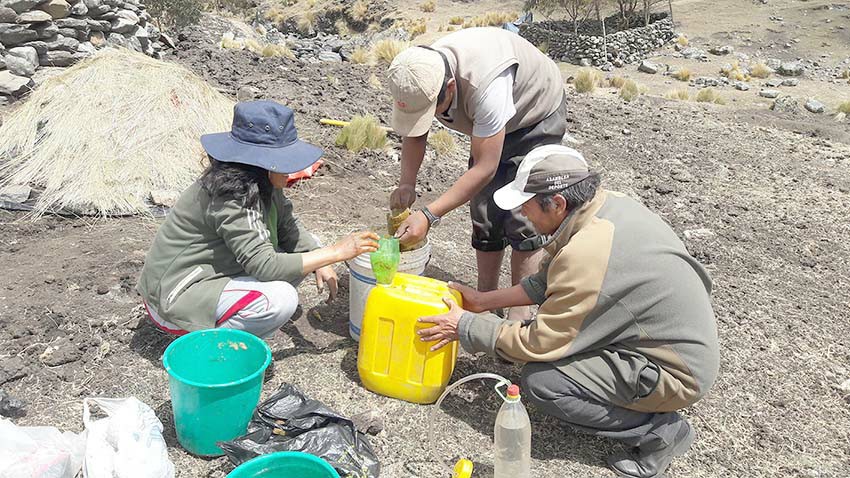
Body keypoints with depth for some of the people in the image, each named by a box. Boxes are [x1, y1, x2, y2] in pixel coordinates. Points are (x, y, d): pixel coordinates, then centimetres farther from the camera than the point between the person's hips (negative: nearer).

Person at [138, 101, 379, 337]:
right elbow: (264, 265, -31)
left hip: (212, 273, 10)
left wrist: (320, 262, -11)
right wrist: (335, 252, -27)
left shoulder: (261, 182, -2)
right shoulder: (232, 194, -29)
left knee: (305, 250, 4)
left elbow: (287, 225, 7)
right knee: (282, 298, -30)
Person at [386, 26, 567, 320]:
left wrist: (429, 216, -41)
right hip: (489, 121, 6)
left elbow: (485, 168, -39)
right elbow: (414, 135, -6)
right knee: (484, 216, 2)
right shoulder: (421, 78, -23)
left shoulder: (486, 86, -45)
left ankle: (521, 313, -2)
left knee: (521, 217, -14)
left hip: (537, 117, -6)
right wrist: (406, 184, -23)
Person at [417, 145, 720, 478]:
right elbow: (549, 281, 8)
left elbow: (538, 345, -21)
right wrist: (484, 300, 10)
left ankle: (659, 430, 0)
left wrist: (465, 327, -8)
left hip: (679, 372, -9)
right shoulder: (608, 204, -3)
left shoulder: (586, 254, -31)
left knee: (540, 381, -15)